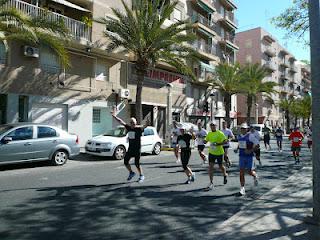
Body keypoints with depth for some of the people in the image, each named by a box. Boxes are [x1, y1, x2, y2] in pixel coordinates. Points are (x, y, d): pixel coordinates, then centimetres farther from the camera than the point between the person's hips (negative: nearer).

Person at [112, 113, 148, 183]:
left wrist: (146, 123, -53)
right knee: (125, 162, 7)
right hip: (130, 149, 6)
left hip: (137, 149, -6)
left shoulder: (139, 128, -12)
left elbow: (144, 126, -31)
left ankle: (141, 176, 20)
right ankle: (131, 173, 31)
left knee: (137, 164, -2)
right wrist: (115, 116, 2)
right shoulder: (128, 127, 3)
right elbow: (121, 121, 8)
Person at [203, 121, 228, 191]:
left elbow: (225, 141, -18)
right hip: (211, 153, 4)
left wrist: (218, 144, -29)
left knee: (221, 166, 12)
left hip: (219, 153, -4)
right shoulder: (209, 134, 5)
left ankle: (225, 175, 47)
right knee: (210, 167, -5)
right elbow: (206, 141, 16)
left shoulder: (220, 133, -13)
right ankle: (211, 183, 1)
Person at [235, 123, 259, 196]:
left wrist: (251, 150, -21)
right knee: (241, 172, -1)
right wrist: (237, 149, 9)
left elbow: (257, 144, -11)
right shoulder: (239, 136, 7)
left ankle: (255, 176, 40)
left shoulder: (250, 136, -11)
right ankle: (242, 189, 4)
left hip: (249, 156, -4)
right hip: (241, 156, 5)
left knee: (250, 172, 3)